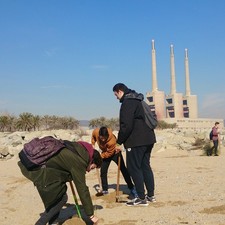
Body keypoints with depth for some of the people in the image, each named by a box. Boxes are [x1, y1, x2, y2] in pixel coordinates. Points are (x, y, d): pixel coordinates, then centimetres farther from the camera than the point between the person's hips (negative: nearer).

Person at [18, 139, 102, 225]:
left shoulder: (79, 149, 11)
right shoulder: (78, 161, -15)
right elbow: (82, 189, -15)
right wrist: (91, 215, -10)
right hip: (39, 170, -10)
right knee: (61, 199, 2)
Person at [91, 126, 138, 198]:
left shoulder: (112, 141, -42)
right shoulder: (96, 132, -28)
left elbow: (109, 154, -28)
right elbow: (93, 136, 0)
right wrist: (93, 144, -7)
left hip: (114, 152, -4)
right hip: (105, 153, 5)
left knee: (123, 170, -4)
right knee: (103, 171, -3)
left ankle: (132, 189, 5)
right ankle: (105, 190, 9)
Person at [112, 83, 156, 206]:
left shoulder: (127, 103, -12)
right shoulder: (138, 101, 18)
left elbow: (126, 125, -20)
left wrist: (119, 141, -9)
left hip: (135, 141, -10)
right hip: (148, 139, 10)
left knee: (134, 168, -1)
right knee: (145, 166, 15)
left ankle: (141, 198, 1)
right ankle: (150, 195, 21)